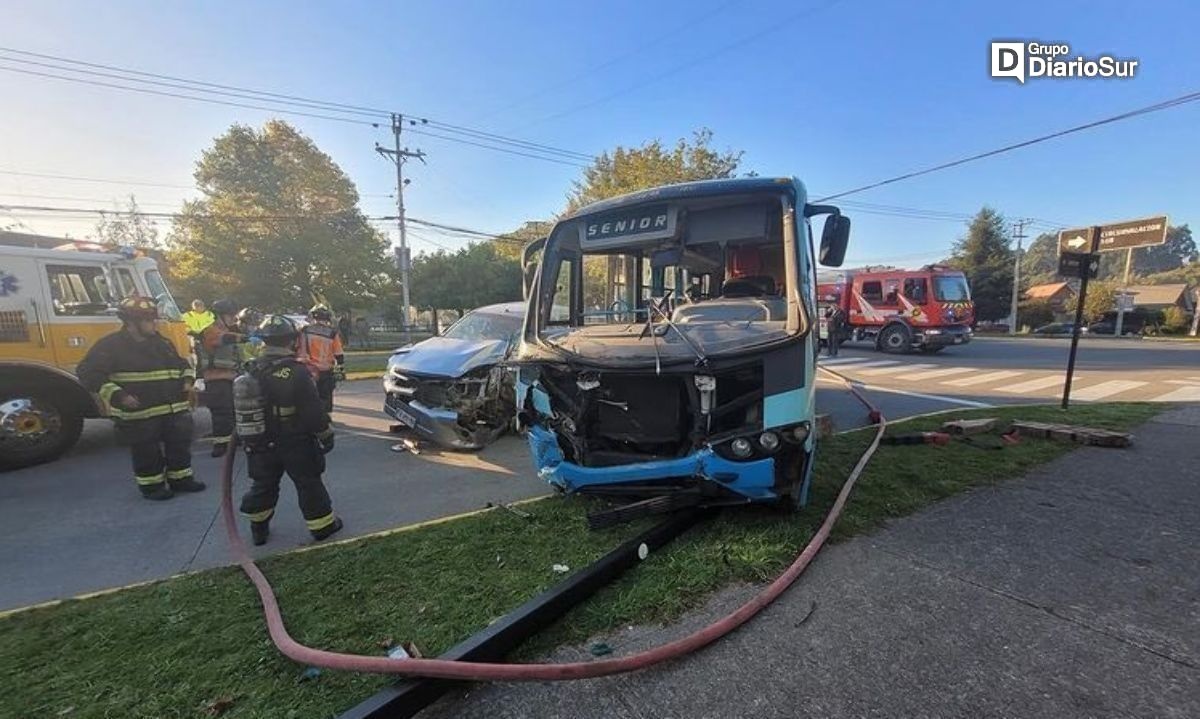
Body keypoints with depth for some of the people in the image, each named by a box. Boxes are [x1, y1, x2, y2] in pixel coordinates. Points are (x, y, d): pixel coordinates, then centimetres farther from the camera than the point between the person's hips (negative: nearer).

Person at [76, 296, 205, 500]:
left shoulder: (161, 343, 12)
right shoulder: (110, 345, -7)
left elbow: (181, 363, 26)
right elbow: (88, 373, -11)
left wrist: (187, 379, 6)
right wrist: (117, 395, -20)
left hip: (174, 409, 6)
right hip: (138, 413, -5)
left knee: (180, 444, 11)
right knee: (147, 452, 5)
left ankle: (181, 478, 24)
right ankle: (151, 485, 19)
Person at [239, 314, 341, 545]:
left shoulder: (252, 372, -3)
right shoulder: (297, 371, -22)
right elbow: (313, 410, -20)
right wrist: (326, 434, -7)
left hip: (261, 444, 5)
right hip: (296, 444, -5)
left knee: (263, 485, 20)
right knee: (309, 484, 8)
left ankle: (258, 529, 33)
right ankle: (322, 524, 18)